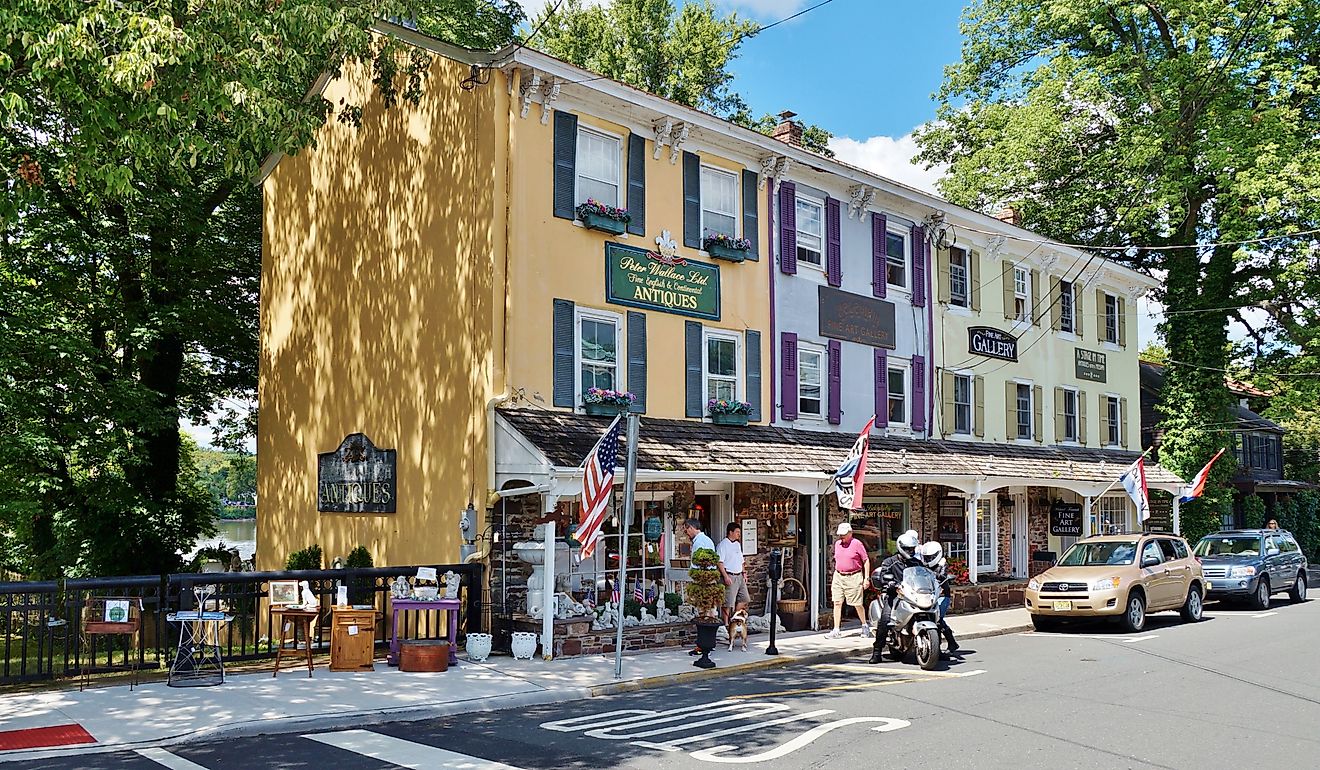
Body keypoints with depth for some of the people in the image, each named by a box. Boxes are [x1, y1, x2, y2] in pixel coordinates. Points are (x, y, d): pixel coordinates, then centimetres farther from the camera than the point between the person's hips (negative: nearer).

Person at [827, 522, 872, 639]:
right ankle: (836, 630, -1)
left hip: (853, 577, -5)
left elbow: (866, 561, -3)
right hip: (838, 577, 5)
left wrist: (866, 578, -7)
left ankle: (865, 625, 26)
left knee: (857, 604, 3)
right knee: (837, 603, -2)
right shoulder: (837, 544, 11)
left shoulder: (857, 544, -7)